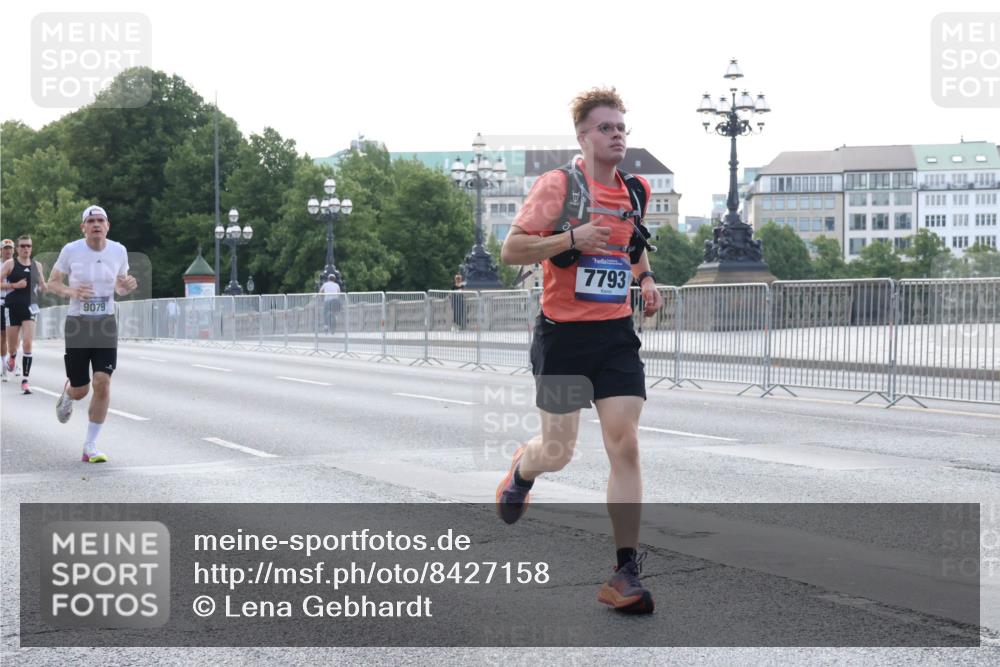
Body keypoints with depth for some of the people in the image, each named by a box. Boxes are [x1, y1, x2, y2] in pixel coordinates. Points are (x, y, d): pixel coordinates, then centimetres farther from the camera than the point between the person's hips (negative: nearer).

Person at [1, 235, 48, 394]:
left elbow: (42, 286, 22)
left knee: (28, 344, -13)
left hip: (30, 307, 1)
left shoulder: (37, 266, 8)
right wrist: (15, 285, -17)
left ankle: (25, 381, -10)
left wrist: (44, 287, -1)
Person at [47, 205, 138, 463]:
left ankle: (90, 446, -1)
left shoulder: (118, 251, 2)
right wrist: (71, 291, -17)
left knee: (102, 383, -13)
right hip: (77, 323, -1)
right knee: (80, 389, 3)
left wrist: (127, 285, -9)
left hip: (106, 324, 1)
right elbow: (52, 282, 4)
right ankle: (67, 395, 45)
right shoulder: (71, 250, -5)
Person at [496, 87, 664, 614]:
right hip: (563, 335, -4)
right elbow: (510, 251, -12)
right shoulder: (557, 184, -8)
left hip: (617, 334, 4)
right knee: (557, 454, 3)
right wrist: (571, 239, -23)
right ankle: (521, 470, 42)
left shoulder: (637, 190, 9)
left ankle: (625, 575, -2)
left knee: (625, 447, -6)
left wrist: (646, 280, 10)